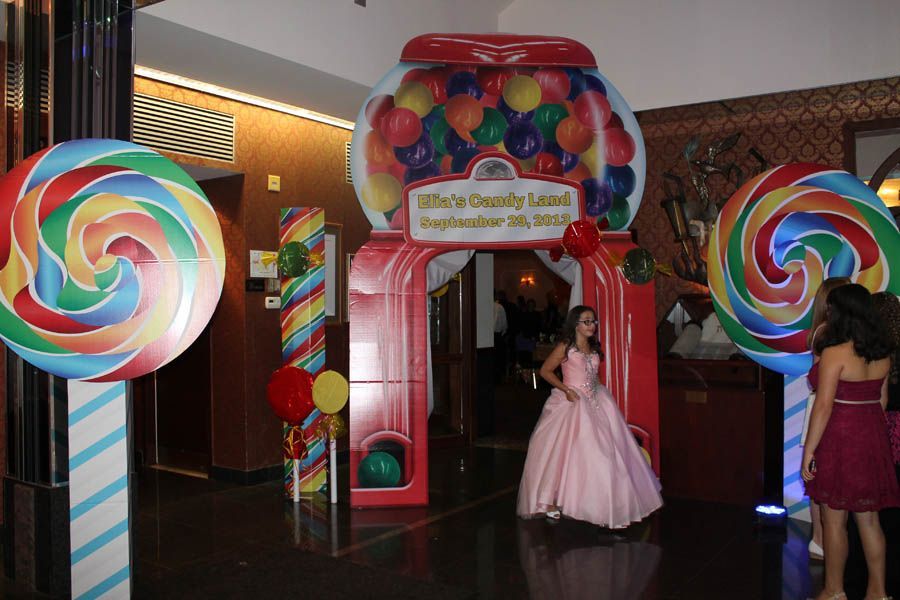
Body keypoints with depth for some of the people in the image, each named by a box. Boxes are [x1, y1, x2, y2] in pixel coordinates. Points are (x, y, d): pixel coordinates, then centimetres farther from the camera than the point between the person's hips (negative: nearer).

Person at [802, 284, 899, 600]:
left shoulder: (835, 352, -17)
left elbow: (823, 406, -17)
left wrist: (808, 450, -12)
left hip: (839, 438, -7)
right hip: (872, 438, 7)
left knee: (834, 520, 5)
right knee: (869, 518, 14)